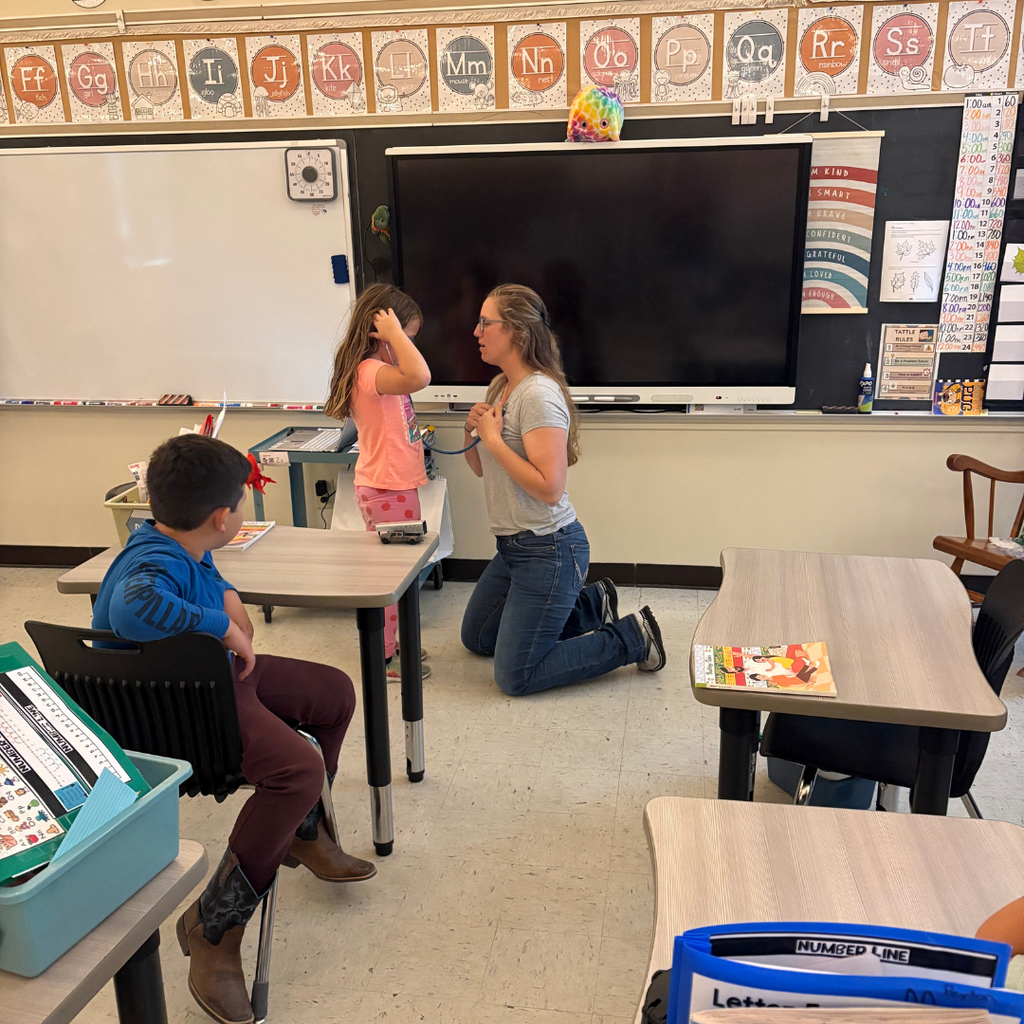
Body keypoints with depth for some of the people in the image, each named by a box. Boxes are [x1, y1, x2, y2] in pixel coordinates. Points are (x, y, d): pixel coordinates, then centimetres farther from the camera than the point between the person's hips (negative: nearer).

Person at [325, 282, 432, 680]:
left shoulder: (378, 369, 10)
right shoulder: (370, 371, -23)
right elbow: (418, 377, -42)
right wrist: (394, 334, -32)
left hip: (395, 485, 11)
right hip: (388, 489, -11)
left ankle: (387, 643, 33)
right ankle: (383, 658, 12)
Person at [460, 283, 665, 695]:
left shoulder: (538, 393, -21)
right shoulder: (499, 386, 8)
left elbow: (549, 488, -28)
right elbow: (481, 469, 15)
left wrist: (493, 439, -22)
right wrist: (471, 431, -5)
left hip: (549, 549, -10)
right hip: (512, 546, 10)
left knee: (515, 677, -4)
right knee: (476, 638, 24)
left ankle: (632, 637, 8)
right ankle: (591, 604, 27)